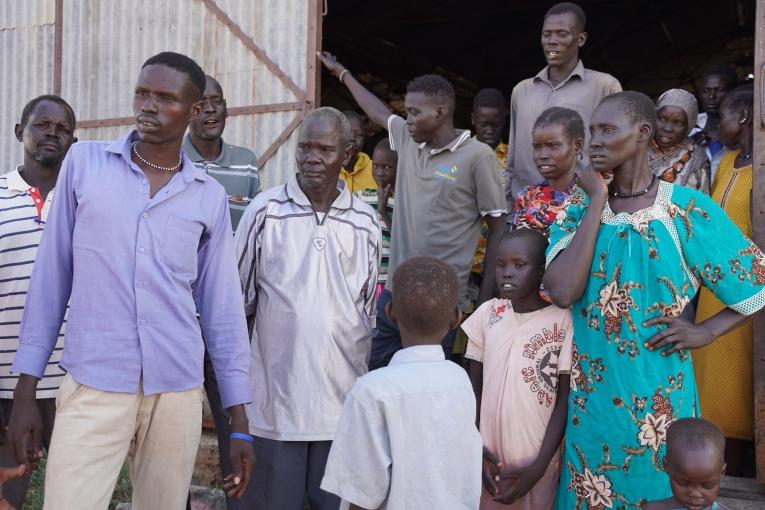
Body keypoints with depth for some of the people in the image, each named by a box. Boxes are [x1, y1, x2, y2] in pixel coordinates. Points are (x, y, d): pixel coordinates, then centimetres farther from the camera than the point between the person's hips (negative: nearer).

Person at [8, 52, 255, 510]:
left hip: (178, 392, 2)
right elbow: (51, 276, 4)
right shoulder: (84, 162, 2)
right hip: (92, 387, -1)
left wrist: (240, 423, 4)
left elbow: (223, 308, 6)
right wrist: (26, 389, 2)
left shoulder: (210, 197, 4)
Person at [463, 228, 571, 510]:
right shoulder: (487, 313, 0)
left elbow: (565, 399, -7)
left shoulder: (562, 321, -10)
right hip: (489, 455, 3)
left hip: (536, 462, -2)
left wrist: (539, 466, -10)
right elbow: (474, 386, 6)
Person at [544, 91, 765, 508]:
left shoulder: (689, 211, -10)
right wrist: (598, 202, -17)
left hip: (656, 392, -2)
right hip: (590, 393, 3)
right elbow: (563, 292, -21)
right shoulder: (578, 207, -3)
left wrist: (704, 332, -10)